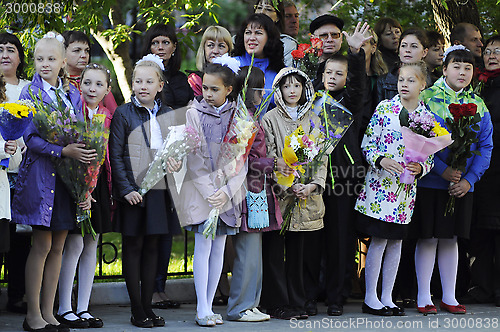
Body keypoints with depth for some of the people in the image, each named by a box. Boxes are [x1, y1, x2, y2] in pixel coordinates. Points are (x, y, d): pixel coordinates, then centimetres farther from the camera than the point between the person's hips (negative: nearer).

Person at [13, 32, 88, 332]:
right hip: (41, 174, -5)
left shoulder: (73, 94, 12)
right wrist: (64, 151, -23)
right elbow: (30, 138, -12)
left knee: (58, 246, 7)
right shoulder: (31, 93, -4)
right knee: (42, 245, -4)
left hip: (69, 177, 5)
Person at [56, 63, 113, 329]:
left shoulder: (108, 117, 11)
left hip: (98, 184, 6)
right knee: (75, 243, -8)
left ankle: (83, 309, 15)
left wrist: (112, 189, 7)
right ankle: (64, 309, 2)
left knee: (91, 245, 8)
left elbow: (110, 156, 13)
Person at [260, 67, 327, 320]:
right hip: (278, 194, -3)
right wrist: (286, 186, -15)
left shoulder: (313, 120, 13)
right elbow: (269, 157, -5)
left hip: (306, 194, 3)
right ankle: (276, 304, 2)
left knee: (297, 250, 6)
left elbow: (321, 156, 9)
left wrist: (313, 185, -6)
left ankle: (296, 303, 11)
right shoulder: (270, 119, 2)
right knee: (275, 250, -3)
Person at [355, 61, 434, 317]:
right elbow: (367, 144, -2)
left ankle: (386, 297, 16)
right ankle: (370, 298, 5)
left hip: (407, 187, 4)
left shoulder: (428, 117, 5)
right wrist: (381, 161, -19)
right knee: (379, 240, -3)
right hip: (381, 184, -3)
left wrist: (421, 168, -11)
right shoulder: (384, 108, -3)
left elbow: (431, 156, 9)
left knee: (396, 241, 8)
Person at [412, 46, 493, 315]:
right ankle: (423, 297, 10)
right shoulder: (427, 98, -5)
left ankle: (449, 297, 18)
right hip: (430, 181, -3)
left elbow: (485, 146, 5)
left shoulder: (478, 105, 7)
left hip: (462, 185, 4)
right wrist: (442, 170, -17)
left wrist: (469, 180, -7)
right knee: (428, 238, 0)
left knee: (450, 239, 10)